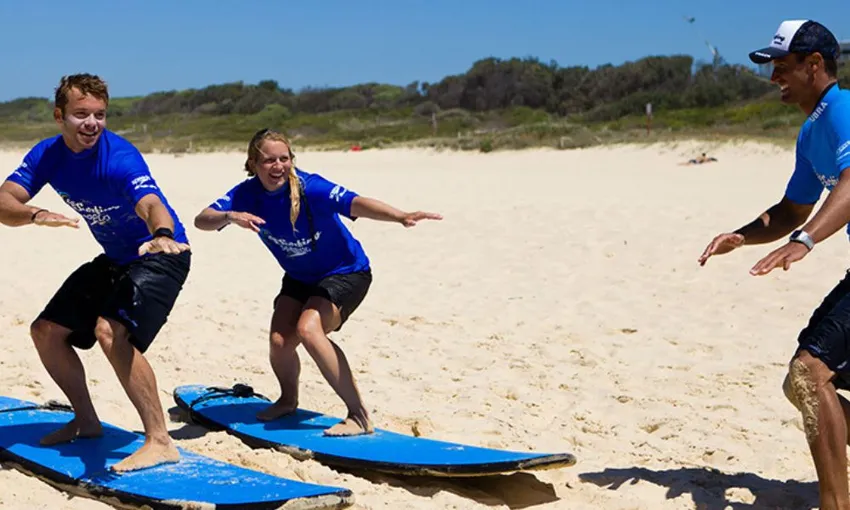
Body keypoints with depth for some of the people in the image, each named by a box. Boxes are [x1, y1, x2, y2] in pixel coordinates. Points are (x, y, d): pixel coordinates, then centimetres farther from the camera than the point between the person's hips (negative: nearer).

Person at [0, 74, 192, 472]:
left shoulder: (119, 158, -27)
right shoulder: (47, 154, -7)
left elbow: (152, 204, -44)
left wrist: (162, 235, -67)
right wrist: (36, 215, -40)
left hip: (159, 257, -8)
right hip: (114, 260, 8)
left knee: (111, 331, -30)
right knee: (46, 331, 10)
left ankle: (160, 442, -25)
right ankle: (86, 421, 30)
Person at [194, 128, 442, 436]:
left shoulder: (309, 187, -29)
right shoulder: (247, 194, -13)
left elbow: (355, 203, -46)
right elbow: (202, 220, -21)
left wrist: (400, 216, -63)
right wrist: (231, 217, -44)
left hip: (345, 273, -5)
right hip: (299, 277, 6)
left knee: (308, 329, -29)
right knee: (279, 340, -11)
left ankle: (359, 416, -21)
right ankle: (288, 400, 25)